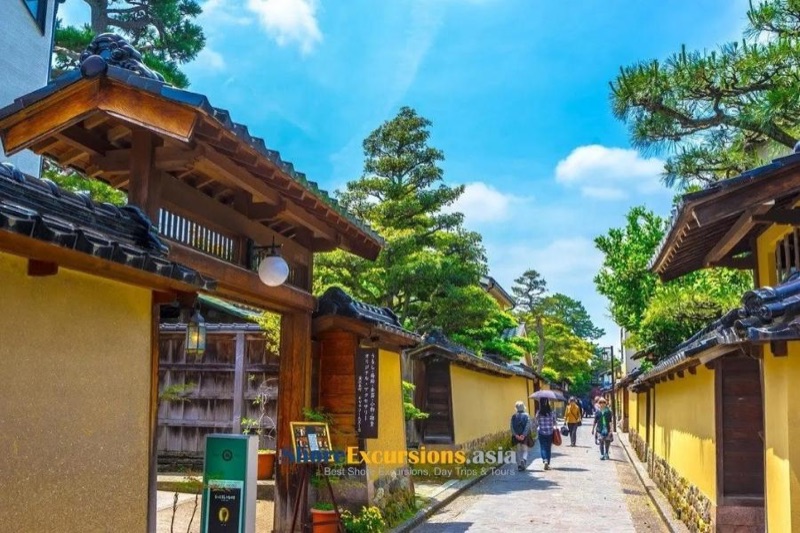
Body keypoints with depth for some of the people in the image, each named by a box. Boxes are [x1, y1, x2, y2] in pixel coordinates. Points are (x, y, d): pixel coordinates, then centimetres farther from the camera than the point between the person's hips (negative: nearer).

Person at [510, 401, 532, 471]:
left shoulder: (514, 416, 2)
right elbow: (528, 426, -12)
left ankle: (519, 465, 9)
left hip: (516, 436, 1)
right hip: (525, 436, -1)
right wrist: (523, 435, -14)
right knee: (525, 450, 7)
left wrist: (516, 435, -10)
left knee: (518, 451, 12)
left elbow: (512, 427, -6)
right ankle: (524, 459, -22)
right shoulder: (526, 415, -3)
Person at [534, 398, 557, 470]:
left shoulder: (538, 413, -10)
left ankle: (545, 460, -18)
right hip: (550, 433, 1)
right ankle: (547, 464, 16)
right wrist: (553, 427, 21)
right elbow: (555, 422, 2)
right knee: (548, 448, 12)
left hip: (541, 433, -1)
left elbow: (536, 423, -2)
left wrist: (537, 429, 16)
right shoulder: (551, 412, -8)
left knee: (543, 447, 5)